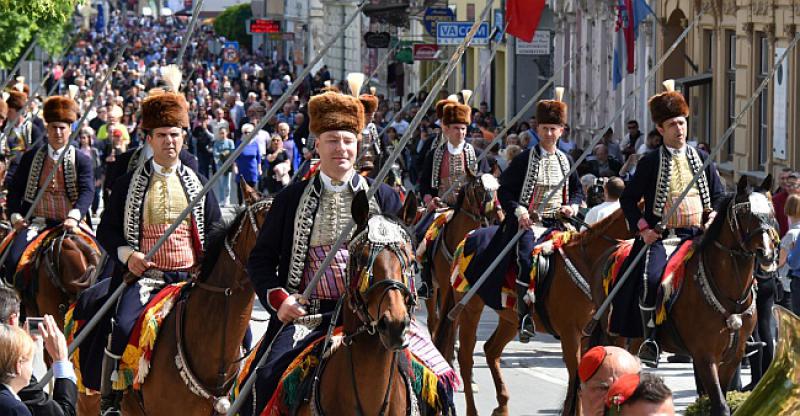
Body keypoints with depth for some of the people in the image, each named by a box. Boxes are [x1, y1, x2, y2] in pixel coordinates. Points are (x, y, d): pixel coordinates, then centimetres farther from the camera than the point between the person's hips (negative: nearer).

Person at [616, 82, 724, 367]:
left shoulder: (701, 159, 13)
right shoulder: (651, 162, 4)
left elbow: (719, 196, 20)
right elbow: (628, 199, 6)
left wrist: (713, 218, 1)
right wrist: (642, 227, -7)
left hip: (696, 235, 3)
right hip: (660, 236, -3)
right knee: (650, 278, -25)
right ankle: (649, 338, -15)